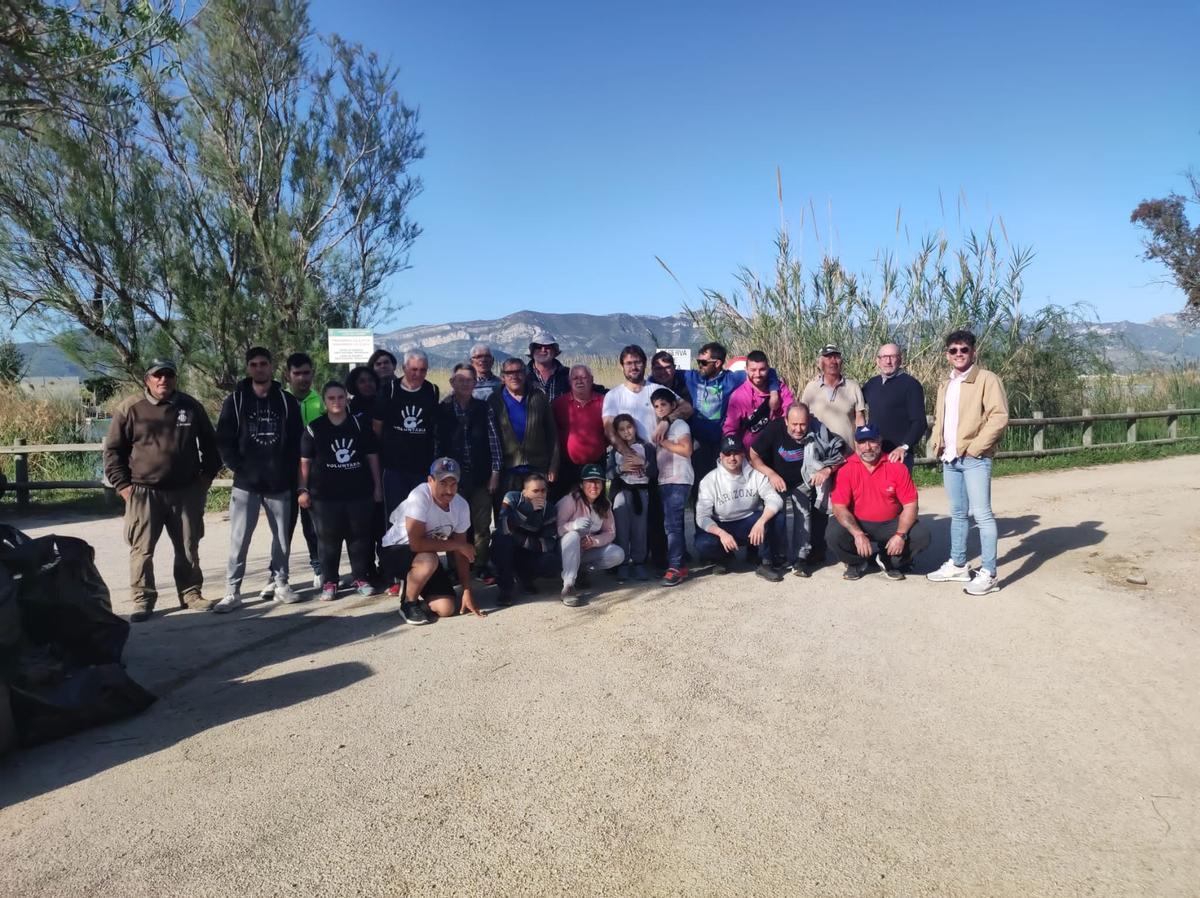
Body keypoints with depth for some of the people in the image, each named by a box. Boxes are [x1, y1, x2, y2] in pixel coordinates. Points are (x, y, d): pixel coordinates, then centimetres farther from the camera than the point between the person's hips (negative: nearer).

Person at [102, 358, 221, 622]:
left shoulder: (191, 407, 5)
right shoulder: (130, 408, -2)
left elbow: (209, 443, 14)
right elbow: (113, 450, 2)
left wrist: (207, 476, 7)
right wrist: (122, 484, -4)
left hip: (186, 492, 2)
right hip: (143, 493, -2)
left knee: (188, 548, 10)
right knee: (142, 550, 2)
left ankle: (191, 593, 22)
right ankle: (143, 600, 12)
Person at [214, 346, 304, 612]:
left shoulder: (287, 401, 4)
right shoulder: (235, 400, 3)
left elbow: (297, 442, 4)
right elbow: (224, 441, 1)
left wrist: (291, 475, -5)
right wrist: (239, 469, -8)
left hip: (280, 483, 1)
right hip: (246, 483, -1)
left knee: (282, 537, 8)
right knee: (239, 540, -1)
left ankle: (279, 583, 21)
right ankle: (232, 591, 5)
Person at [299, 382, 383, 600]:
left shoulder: (361, 425, 3)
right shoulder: (314, 428, 0)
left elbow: (372, 457, 6)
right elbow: (305, 462, 2)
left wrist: (377, 486, 4)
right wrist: (303, 490, -4)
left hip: (360, 492, 1)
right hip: (325, 494, -1)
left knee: (360, 536, 7)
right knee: (329, 539, 5)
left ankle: (360, 578, 19)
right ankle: (329, 582, 15)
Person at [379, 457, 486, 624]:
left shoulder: (461, 506, -13)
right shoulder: (419, 497, -29)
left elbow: (460, 554, -5)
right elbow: (416, 544, -35)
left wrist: (467, 590, -10)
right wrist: (459, 545, -25)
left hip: (427, 558, 5)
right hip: (394, 552, -5)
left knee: (447, 608, -11)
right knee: (428, 560, -36)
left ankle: (412, 588, 18)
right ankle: (408, 603, -8)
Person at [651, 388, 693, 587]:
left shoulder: (680, 424, -2)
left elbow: (686, 450, -13)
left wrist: (663, 441, -9)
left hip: (679, 480, -8)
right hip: (664, 481, 8)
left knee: (672, 523, -14)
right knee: (673, 523, 7)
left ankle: (676, 567, -12)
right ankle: (679, 563, 11)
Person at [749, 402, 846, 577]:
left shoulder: (817, 431, -16)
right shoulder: (774, 428, -19)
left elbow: (841, 452, -12)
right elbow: (752, 456, -16)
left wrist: (828, 469, -28)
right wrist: (771, 474, -29)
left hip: (803, 484, -1)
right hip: (777, 481, 1)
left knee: (803, 508, -26)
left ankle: (800, 558, -21)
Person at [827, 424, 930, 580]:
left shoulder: (896, 467, -6)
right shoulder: (846, 469, -10)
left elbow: (910, 504, -8)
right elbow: (839, 507, -16)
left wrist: (900, 534, -22)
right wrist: (858, 534, -30)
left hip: (891, 524, 2)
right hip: (857, 524, -1)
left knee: (922, 536, -21)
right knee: (834, 535, -29)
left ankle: (889, 562, 8)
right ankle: (856, 563, 5)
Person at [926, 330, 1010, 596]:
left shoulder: (987, 379, -6)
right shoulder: (945, 385, 17)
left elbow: (999, 416, -14)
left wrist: (975, 447, -16)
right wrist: (936, 444, 10)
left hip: (974, 459, -7)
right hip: (949, 459, 7)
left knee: (981, 514, -7)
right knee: (957, 513, 14)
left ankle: (989, 573, -3)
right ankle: (958, 565, 24)